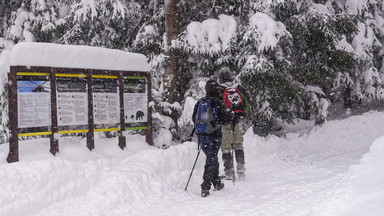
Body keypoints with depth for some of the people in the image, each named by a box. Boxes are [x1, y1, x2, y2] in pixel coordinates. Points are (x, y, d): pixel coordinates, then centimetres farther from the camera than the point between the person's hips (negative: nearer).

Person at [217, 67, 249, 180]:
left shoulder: (219, 90, -6)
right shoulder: (239, 88, 7)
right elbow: (246, 104, 11)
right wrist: (243, 116, 23)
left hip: (224, 121, -3)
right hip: (237, 120, 3)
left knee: (226, 146, 4)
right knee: (238, 144, 14)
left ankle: (229, 172, 5)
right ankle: (241, 168, 10)